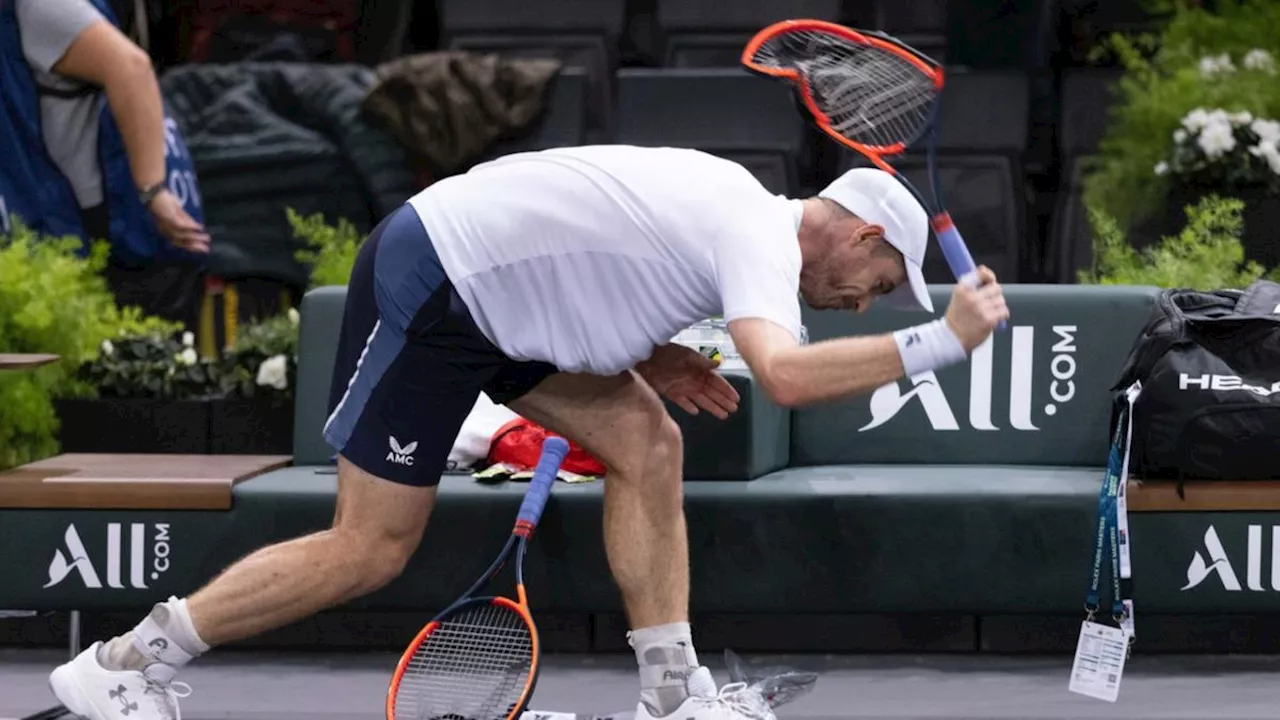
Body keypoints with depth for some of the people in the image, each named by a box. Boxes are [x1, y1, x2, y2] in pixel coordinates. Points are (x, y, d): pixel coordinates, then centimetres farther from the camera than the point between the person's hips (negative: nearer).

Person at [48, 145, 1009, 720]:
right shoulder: (763, 241, -19)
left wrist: (651, 360, 9)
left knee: (648, 447, 1)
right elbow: (787, 376, -38)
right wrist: (937, 344, -31)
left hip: (495, 293, 10)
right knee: (371, 552, -6)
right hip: (426, 288, -10)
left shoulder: (734, 204, 10)